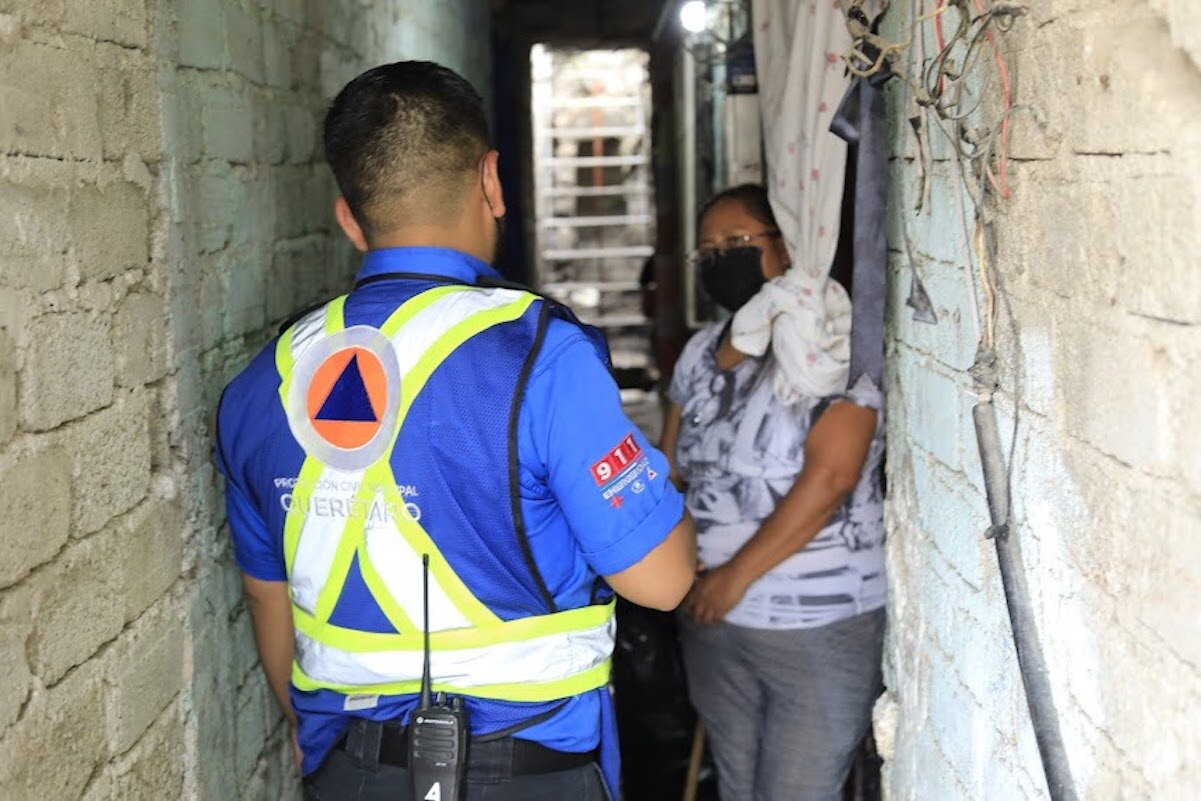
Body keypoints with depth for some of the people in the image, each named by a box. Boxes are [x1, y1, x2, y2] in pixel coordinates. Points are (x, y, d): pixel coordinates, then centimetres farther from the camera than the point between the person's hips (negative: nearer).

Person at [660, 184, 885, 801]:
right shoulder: (700, 352, 10)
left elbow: (830, 478, -22)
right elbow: (670, 467, 13)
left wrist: (737, 575, -20)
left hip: (817, 626, -7)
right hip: (712, 618, 7)